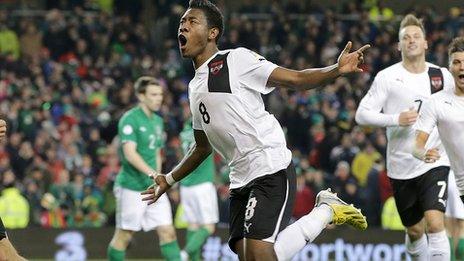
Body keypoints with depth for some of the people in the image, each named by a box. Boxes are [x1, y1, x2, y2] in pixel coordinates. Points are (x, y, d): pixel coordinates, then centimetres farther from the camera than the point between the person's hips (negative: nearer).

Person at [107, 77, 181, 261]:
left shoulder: (157, 121, 14)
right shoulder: (130, 119, -12)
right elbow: (130, 154, -22)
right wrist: (152, 173, -31)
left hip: (153, 188, 7)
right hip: (132, 188, -7)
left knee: (168, 232, -2)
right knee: (124, 235, 1)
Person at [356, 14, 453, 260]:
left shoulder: (442, 75, 4)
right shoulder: (387, 77, -3)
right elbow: (362, 114, -7)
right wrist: (396, 119, -19)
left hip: (434, 163, 0)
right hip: (401, 166, 0)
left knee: (435, 223, -19)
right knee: (414, 231, 11)